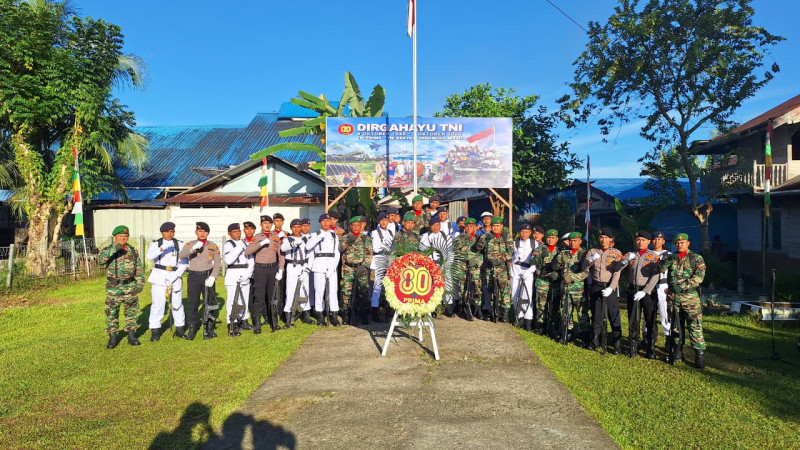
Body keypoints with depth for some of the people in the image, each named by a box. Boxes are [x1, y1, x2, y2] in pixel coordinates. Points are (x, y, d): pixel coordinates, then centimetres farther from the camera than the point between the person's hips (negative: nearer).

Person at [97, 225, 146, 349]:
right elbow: (100, 260, -23)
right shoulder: (108, 250, -1)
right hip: (114, 288, -2)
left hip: (130, 287, 3)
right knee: (112, 313, 3)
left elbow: (139, 268, 10)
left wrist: (140, 283, 1)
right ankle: (112, 337, 15)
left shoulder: (133, 251, 8)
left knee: (132, 312, 8)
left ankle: (131, 335, 20)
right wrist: (113, 249, -34)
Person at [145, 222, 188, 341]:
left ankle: (180, 329, 14)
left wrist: (175, 276, -10)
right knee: (157, 304, -5)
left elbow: (184, 263, 3)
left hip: (175, 276, 1)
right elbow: (149, 257, -13)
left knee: (177, 303, 2)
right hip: (159, 277, -1)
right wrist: (162, 249, -29)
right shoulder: (155, 244, 7)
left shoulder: (180, 245, 9)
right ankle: (155, 331, 3)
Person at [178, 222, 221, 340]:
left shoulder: (213, 246, 5)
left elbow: (217, 264, 1)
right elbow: (181, 256, -16)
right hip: (194, 277, -1)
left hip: (208, 277, 1)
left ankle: (209, 328, 13)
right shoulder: (190, 244, 3)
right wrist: (193, 248, -31)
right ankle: (192, 330, 13)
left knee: (209, 303, 4)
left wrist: (212, 277, -12)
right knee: (193, 304, 3)